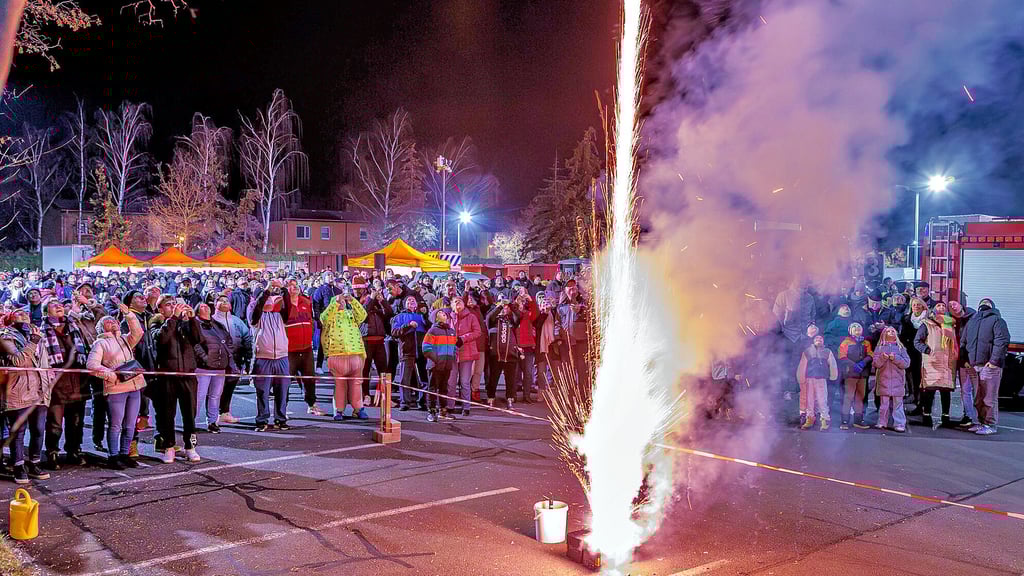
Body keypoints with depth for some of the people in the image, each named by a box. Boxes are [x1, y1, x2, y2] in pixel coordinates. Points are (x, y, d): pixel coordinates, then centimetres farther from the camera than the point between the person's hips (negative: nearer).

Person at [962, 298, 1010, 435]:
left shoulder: (996, 320, 4)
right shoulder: (971, 321, 14)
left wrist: (994, 360, -8)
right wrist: (966, 360, 4)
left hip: (990, 365, -5)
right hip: (974, 365, 5)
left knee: (989, 397, -3)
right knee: (978, 398, 11)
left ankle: (990, 425, 1)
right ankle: (982, 423, 21)